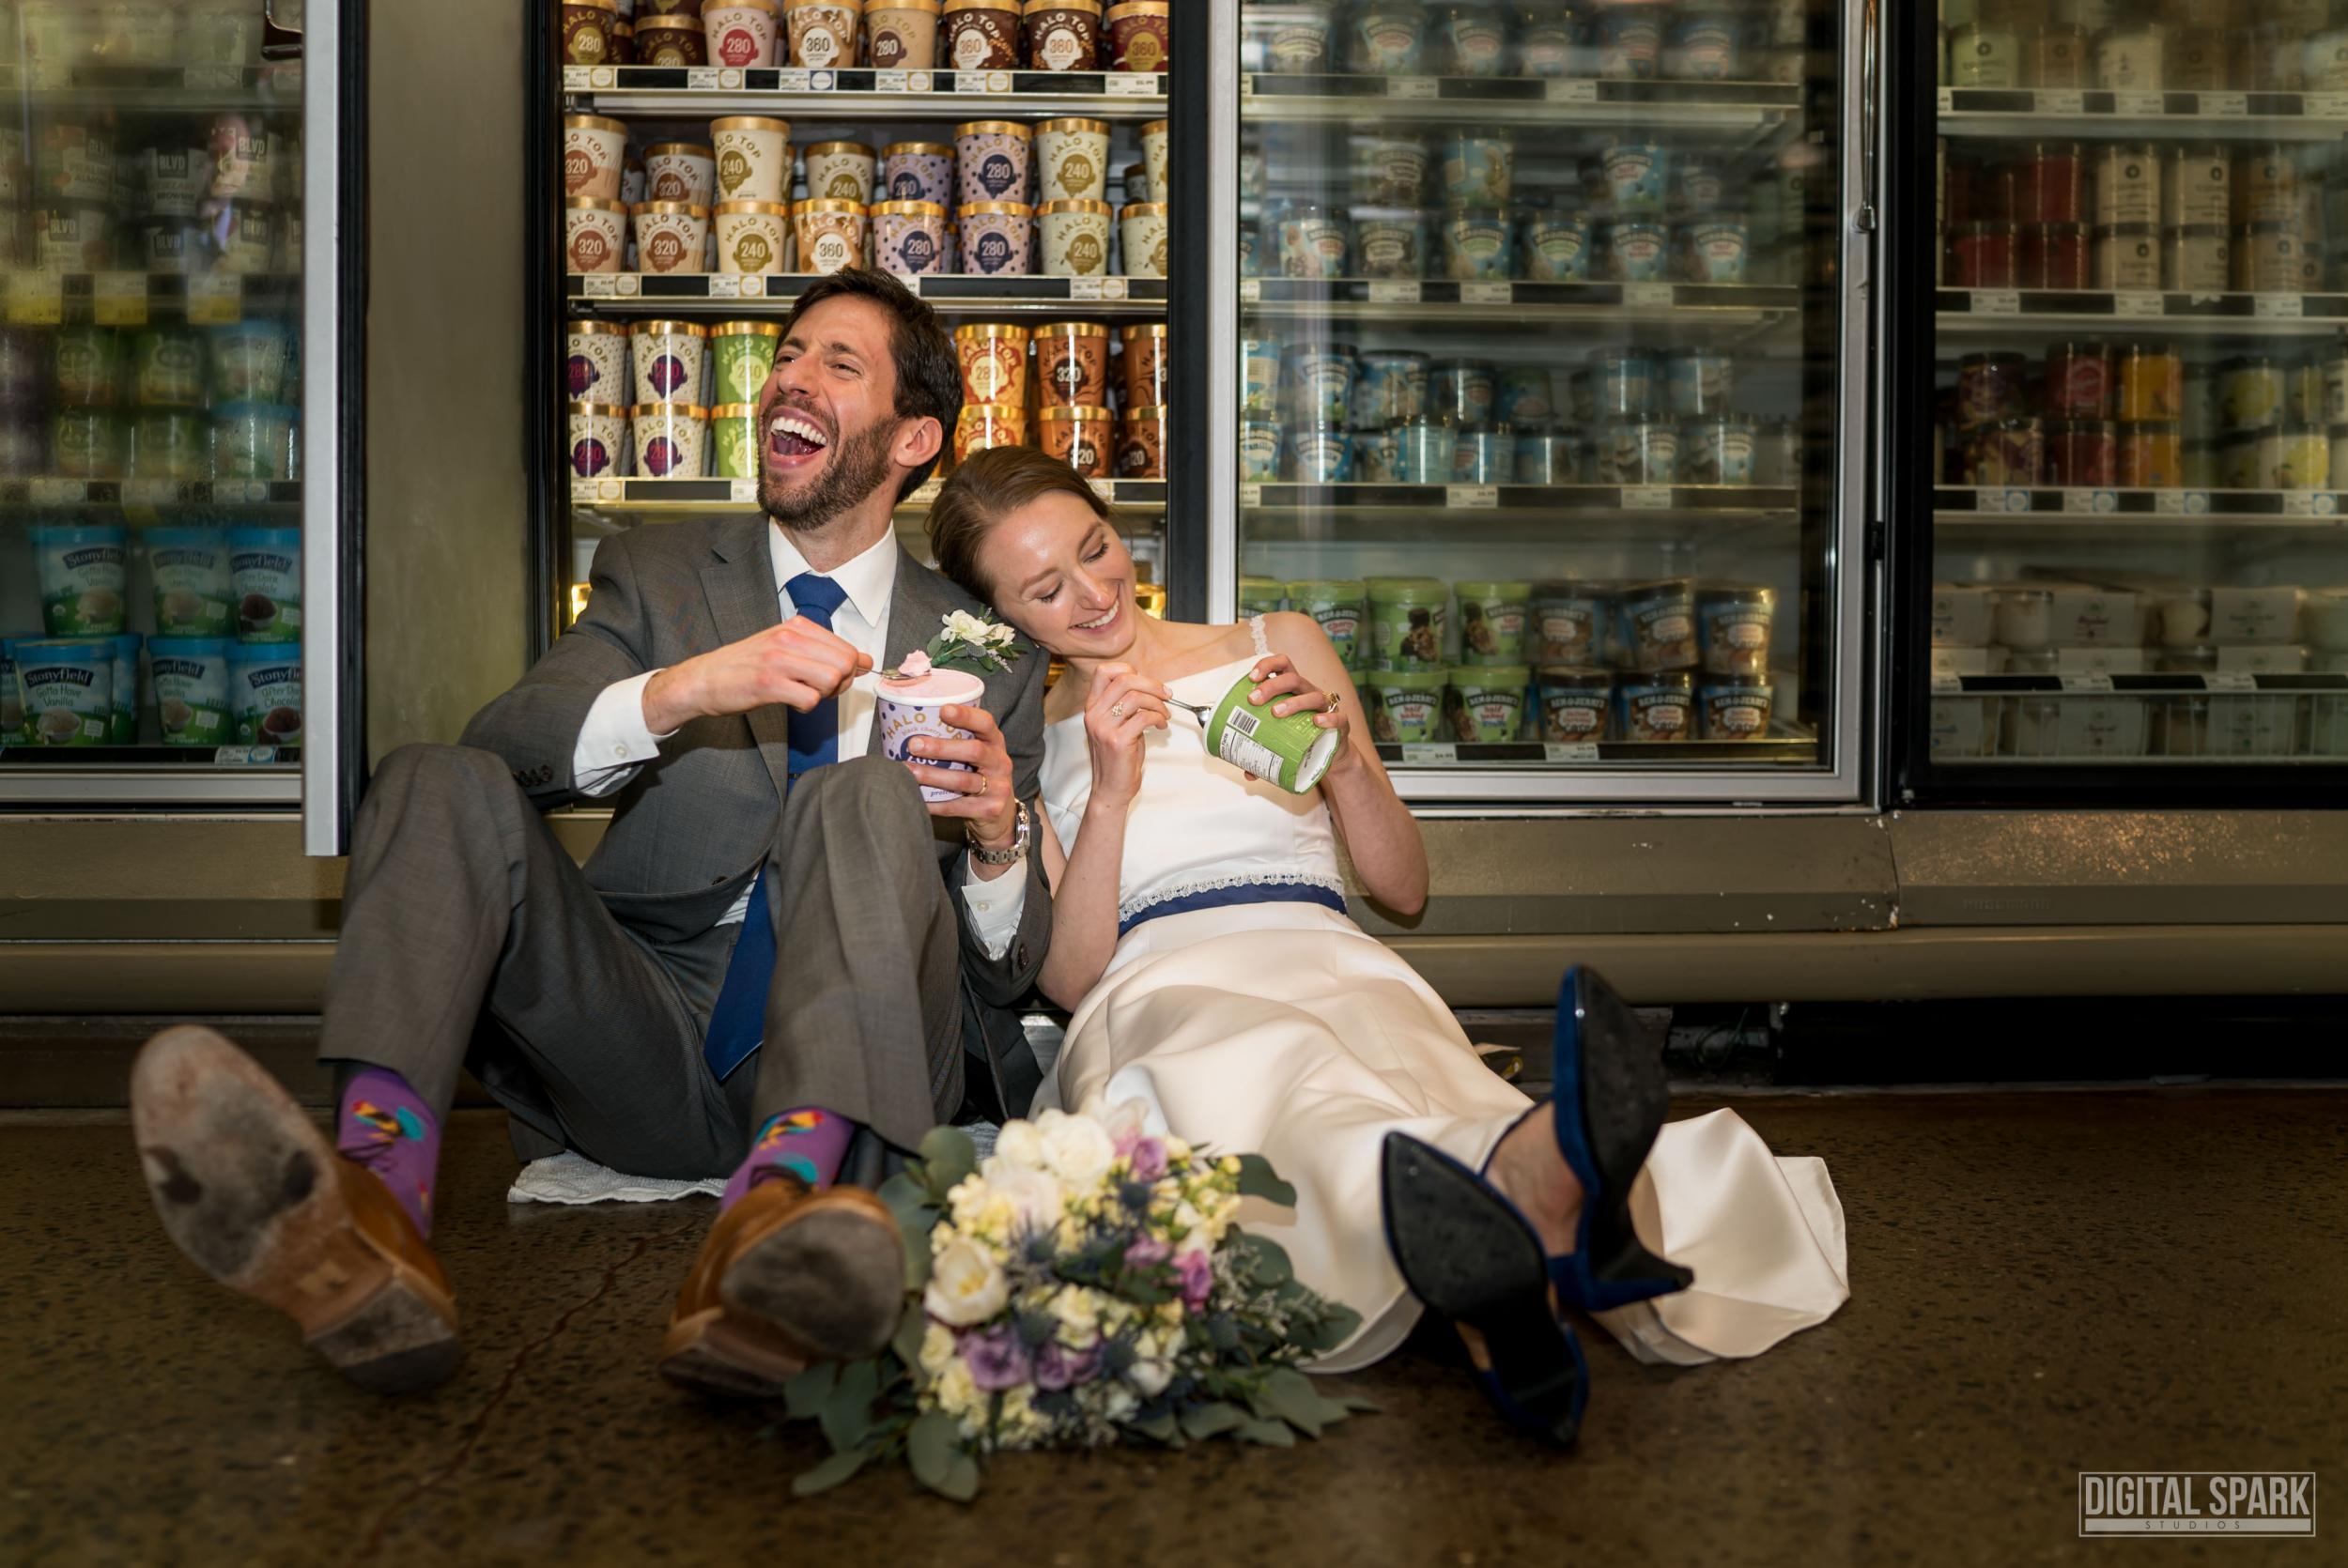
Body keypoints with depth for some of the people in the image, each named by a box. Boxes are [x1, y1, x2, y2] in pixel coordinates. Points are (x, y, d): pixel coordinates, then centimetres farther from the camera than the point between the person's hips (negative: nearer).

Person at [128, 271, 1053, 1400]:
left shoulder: (987, 650, 14)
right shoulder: (657, 575, 17)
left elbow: (1013, 974, 11)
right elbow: (501, 745, -2)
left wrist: (997, 845, -12)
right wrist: (680, 691, -20)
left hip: (850, 1056, -1)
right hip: (647, 1045, 2)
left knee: (868, 798, -28)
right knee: (442, 782, -18)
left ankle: (784, 1205, -53)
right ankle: (378, 1196, -44)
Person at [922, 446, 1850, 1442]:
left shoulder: (1280, 647, 22)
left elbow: (1405, 889, 20)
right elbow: (1070, 977, 7)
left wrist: (1344, 757, 1)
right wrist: (1109, 794, -5)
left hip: (1335, 971, 2)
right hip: (1161, 992, -2)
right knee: (1253, 1073, -42)